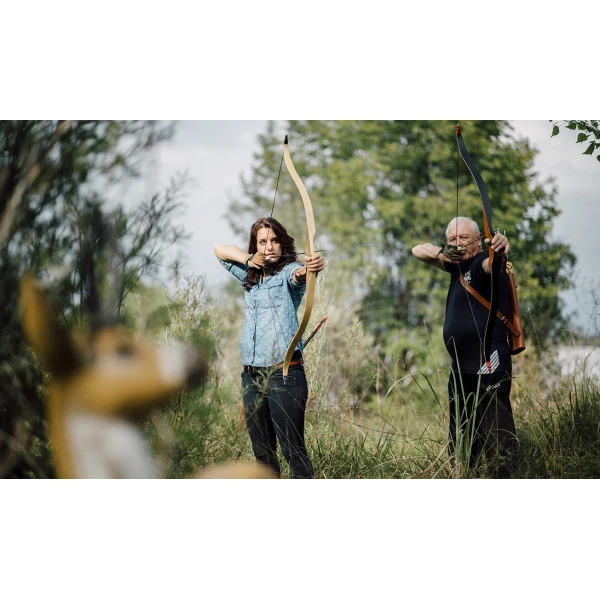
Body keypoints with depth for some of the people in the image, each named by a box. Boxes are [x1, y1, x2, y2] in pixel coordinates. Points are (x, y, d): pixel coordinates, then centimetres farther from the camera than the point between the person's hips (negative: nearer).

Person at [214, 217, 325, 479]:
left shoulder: (287, 273, -3)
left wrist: (311, 267, -51)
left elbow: (298, 273, -27)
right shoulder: (251, 276, 16)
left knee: (293, 451, -11)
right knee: (262, 452, 8)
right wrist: (249, 259, 6)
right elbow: (220, 250, 26)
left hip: (285, 374, -7)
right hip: (251, 375, 7)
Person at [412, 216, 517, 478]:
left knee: (495, 436, -16)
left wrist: (499, 249, -60)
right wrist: (441, 253, -6)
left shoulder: (482, 264, -12)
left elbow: (491, 264, -35)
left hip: (488, 369, -10)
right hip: (461, 369, 10)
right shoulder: (458, 264, 14)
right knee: (460, 441, 15)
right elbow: (418, 250, 16)